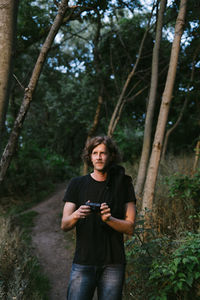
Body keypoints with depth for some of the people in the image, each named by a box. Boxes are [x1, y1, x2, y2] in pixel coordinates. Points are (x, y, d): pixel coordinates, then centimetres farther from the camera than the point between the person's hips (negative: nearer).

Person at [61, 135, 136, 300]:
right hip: (83, 262, 0)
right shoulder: (77, 184, 4)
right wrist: (76, 215, -21)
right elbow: (64, 225, 1)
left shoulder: (123, 185, 3)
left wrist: (109, 219, -19)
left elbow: (130, 228, 0)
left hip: (113, 264, 0)